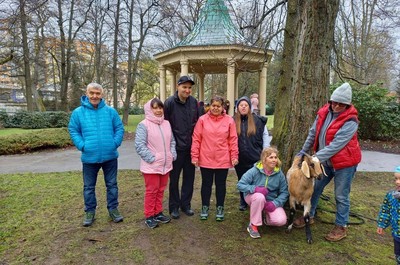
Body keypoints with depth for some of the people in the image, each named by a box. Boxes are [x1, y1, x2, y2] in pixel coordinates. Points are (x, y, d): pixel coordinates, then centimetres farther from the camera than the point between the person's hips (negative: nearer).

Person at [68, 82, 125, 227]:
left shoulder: (111, 111, -1)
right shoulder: (78, 112, -2)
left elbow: (119, 128, 2)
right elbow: (73, 131, 2)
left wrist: (115, 143, -9)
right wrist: (82, 146, -10)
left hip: (110, 156, 1)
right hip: (89, 157, 0)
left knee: (112, 184, 13)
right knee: (89, 187, 13)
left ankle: (113, 209, 28)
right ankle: (90, 211, 30)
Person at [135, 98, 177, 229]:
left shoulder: (167, 123, 8)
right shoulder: (144, 125, -12)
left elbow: (172, 141, 14)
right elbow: (139, 145, -16)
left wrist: (172, 154, 2)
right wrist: (151, 158, -18)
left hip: (165, 165, 6)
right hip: (151, 166, -6)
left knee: (161, 190, 16)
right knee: (151, 191, 5)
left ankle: (158, 213, 31)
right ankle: (149, 216, 20)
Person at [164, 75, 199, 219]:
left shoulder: (194, 102, 2)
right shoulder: (169, 102, -12)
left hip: (190, 147, 4)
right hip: (176, 147, -4)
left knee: (189, 177, 13)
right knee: (174, 178, 9)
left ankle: (186, 204, 30)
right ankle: (174, 206, 25)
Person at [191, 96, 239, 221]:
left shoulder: (229, 120, -1)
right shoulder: (202, 119, -3)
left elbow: (233, 140, 0)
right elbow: (196, 139, -2)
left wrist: (234, 156, -3)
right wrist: (194, 156, -5)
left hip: (223, 160, 0)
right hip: (205, 159, 0)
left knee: (221, 184, 12)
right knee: (206, 184, 12)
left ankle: (220, 208, 28)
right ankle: (205, 207, 29)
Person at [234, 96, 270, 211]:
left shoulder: (258, 120, -1)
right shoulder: (232, 121, -1)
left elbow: (265, 136, 4)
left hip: (255, 158, -1)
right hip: (239, 158, 1)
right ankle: (243, 202, 33)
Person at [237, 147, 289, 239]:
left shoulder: (279, 174, -10)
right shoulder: (254, 171, -19)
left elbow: (284, 192, -6)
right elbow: (240, 185, -19)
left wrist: (274, 203, -21)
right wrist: (255, 188, -33)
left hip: (271, 201, 2)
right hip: (253, 197, -2)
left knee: (281, 221, -22)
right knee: (259, 197, -39)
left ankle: (268, 219, 16)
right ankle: (253, 225, -17)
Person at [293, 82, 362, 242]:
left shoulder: (350, 121, -21)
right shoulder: (324, 112, -2)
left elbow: (337, 144, -29)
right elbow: (313, 133, 7)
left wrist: (318, 157, -36)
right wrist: (303, 151, 10)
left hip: (344, 163, -6)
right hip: (325, 161, 6)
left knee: (341, 196, 6)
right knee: (315, 188, 14)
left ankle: (341, 227, 24)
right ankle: (309, 216, 32)